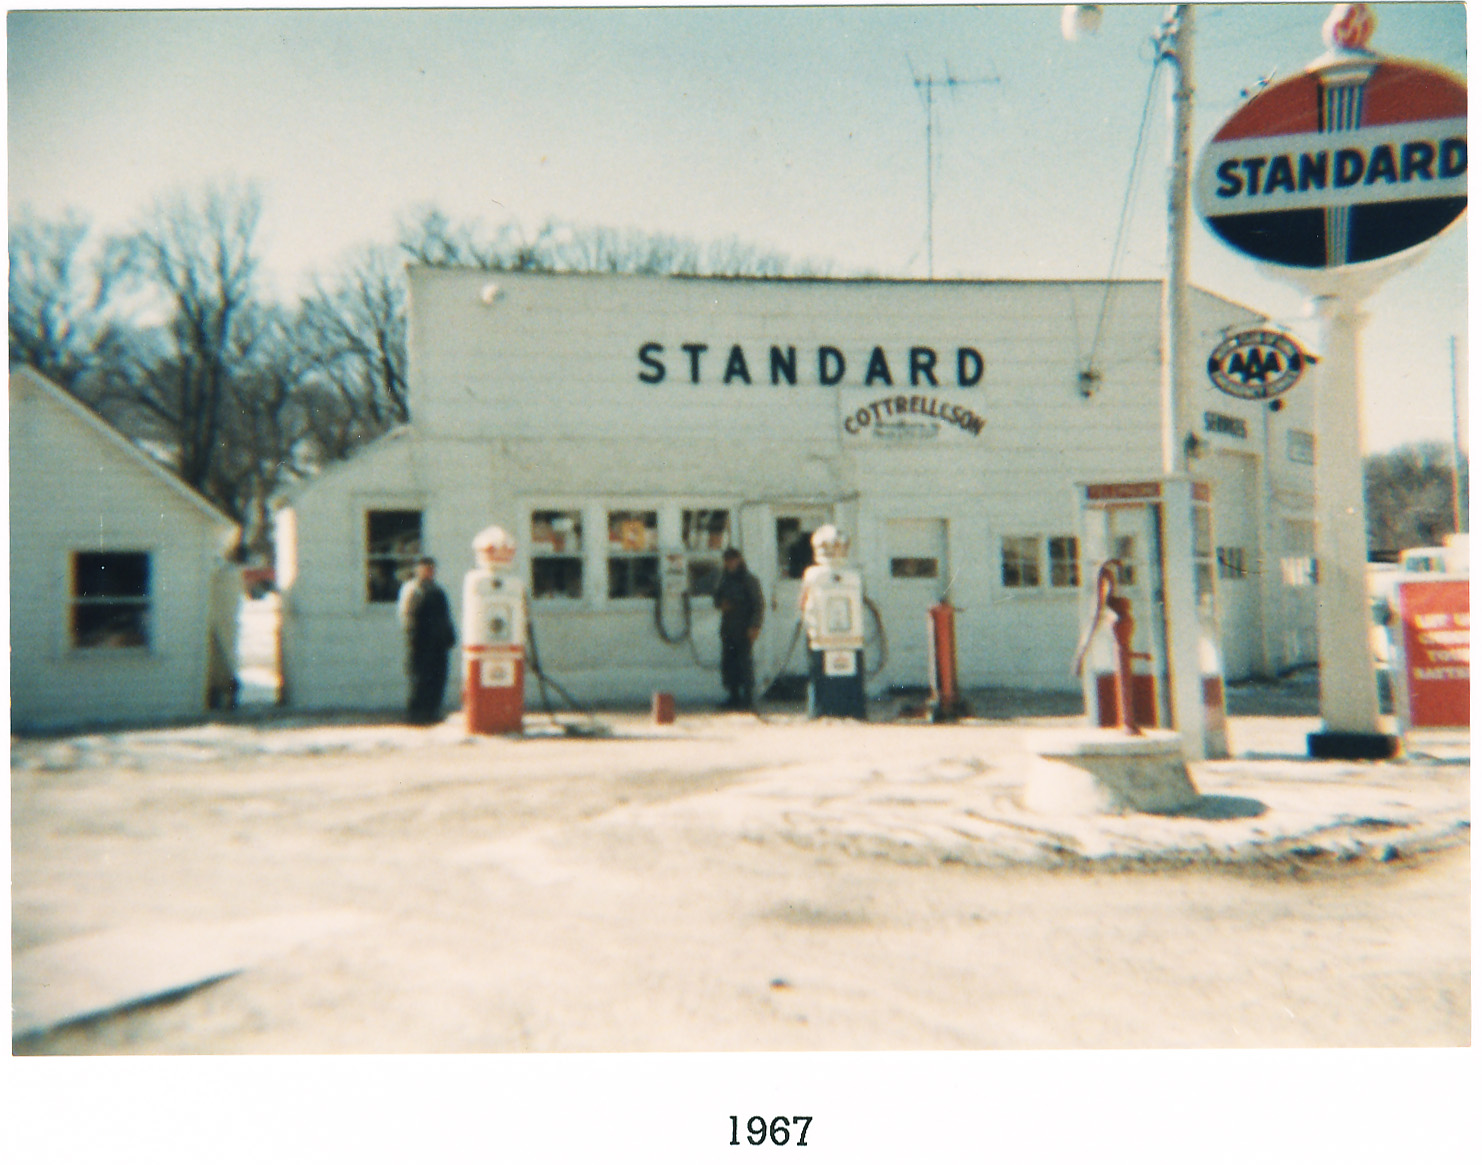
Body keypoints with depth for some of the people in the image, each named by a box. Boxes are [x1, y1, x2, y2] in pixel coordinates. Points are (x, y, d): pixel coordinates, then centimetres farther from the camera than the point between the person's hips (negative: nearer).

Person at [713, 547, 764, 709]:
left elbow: (758, 604, -7)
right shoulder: (725, 580, 16)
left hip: (744, 629, -6)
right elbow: (718, 599, 27)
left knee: (744, 661, -9)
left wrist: (754, 626, -15)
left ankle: (747, 697, -4)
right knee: (727, 662, 3)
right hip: (728, 628, 6)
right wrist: (722, 604, 2)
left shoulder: (749, 580, -3)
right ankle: (733, 696, 10)